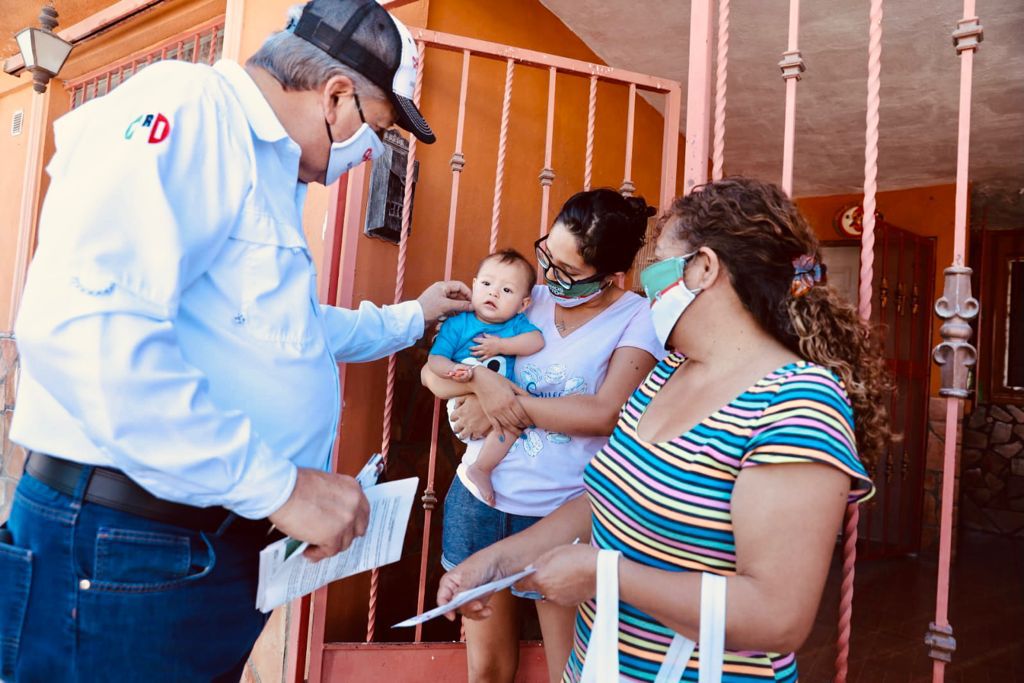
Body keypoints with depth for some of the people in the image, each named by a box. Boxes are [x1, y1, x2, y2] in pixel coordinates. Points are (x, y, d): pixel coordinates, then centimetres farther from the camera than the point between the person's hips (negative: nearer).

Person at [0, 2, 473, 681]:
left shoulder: (267, 173, 17)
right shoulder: (188, 104, -14)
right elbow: (82, 325, -30)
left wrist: (411, 318, 38)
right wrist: (277, 483, -26)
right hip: (126, 551, -10)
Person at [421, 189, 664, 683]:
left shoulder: (638, 320, -8)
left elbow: (604, 414, -21)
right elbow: (434, 370, 4)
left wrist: (506, 399, -17)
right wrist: (480, 382, -17)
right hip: (479, 499, 4)